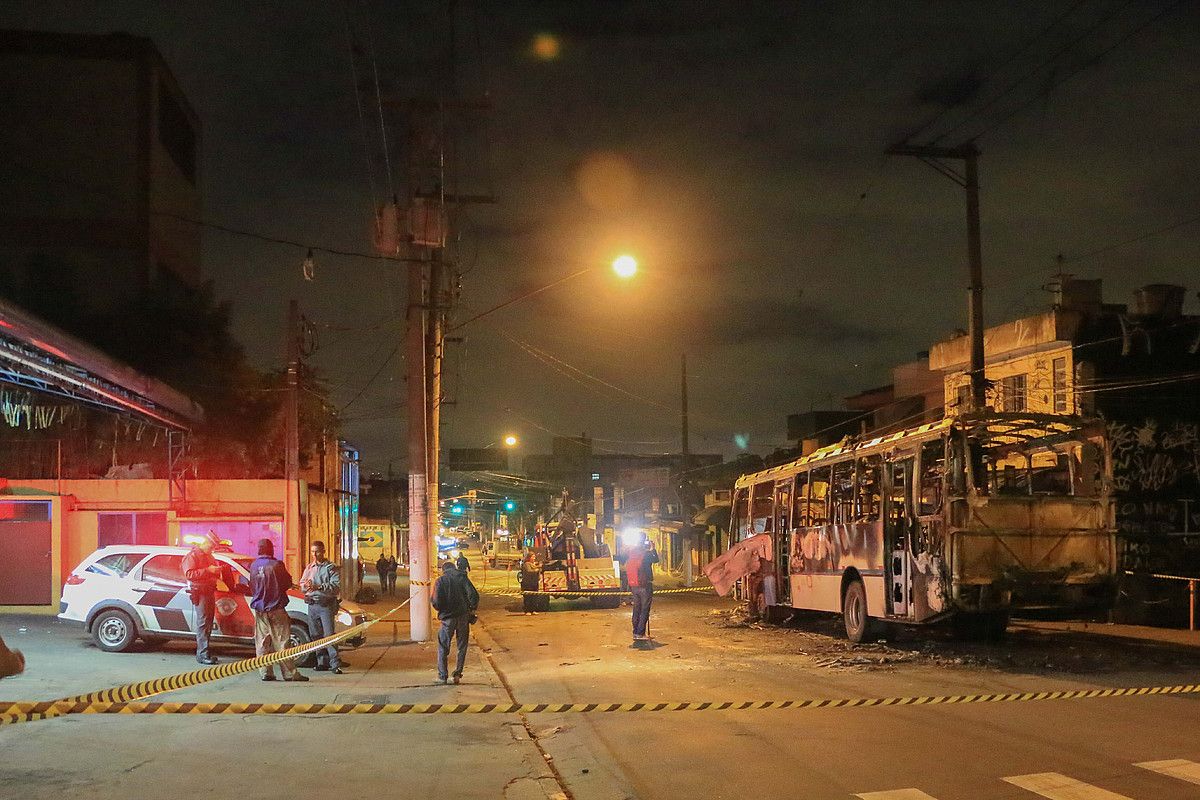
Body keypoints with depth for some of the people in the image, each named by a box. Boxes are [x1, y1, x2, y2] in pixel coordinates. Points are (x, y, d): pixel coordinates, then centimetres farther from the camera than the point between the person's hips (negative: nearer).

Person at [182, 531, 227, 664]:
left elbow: (215, 573, 32)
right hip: (199, 592, -9)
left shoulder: (209, 556, 22)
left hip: (210, 592, 9)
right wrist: (207, 570, -24)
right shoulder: (192, 556, -7)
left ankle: (201, 651, 15)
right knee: (202, 622, -13)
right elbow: (189, 574, -20)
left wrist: (218, 570, 8)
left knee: (208, 623, 9)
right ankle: (203, 654, -15)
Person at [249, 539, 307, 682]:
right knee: (281, 641, -3)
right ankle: (290, 673, -4)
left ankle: (265, 672, 6)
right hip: (276, 608, -4)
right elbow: (288, 583, -3)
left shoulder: (253, 566, 1)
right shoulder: (276, 565, -12)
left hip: (259, 609, 4)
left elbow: (251, 587, 11)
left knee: (262, 643, 8)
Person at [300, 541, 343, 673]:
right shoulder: (309, 567, 16)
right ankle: (322, 662, 16)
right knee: (316, 635, 8)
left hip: (326, 604, -6)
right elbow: (302, 584, 16)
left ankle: (335, 664, -13)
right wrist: (306, 586, -8)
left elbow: (336, 586, -14)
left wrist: (318, 587, -23)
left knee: (329, 634, -12)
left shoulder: (330, 567, -3)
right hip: (312, 605, 6)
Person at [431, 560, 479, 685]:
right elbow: (474, 595, -10)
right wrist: (472, 609, 4)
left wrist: (431, 599, 10)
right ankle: (457, 673, 10)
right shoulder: (462, 577, 1)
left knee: (443, 647, 10)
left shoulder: (440, 581, -4)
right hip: (463, 617, 2)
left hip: (448, 618, -2)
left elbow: (436, 603, -12)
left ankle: (442, 676, 8)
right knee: (462, 646, 15)